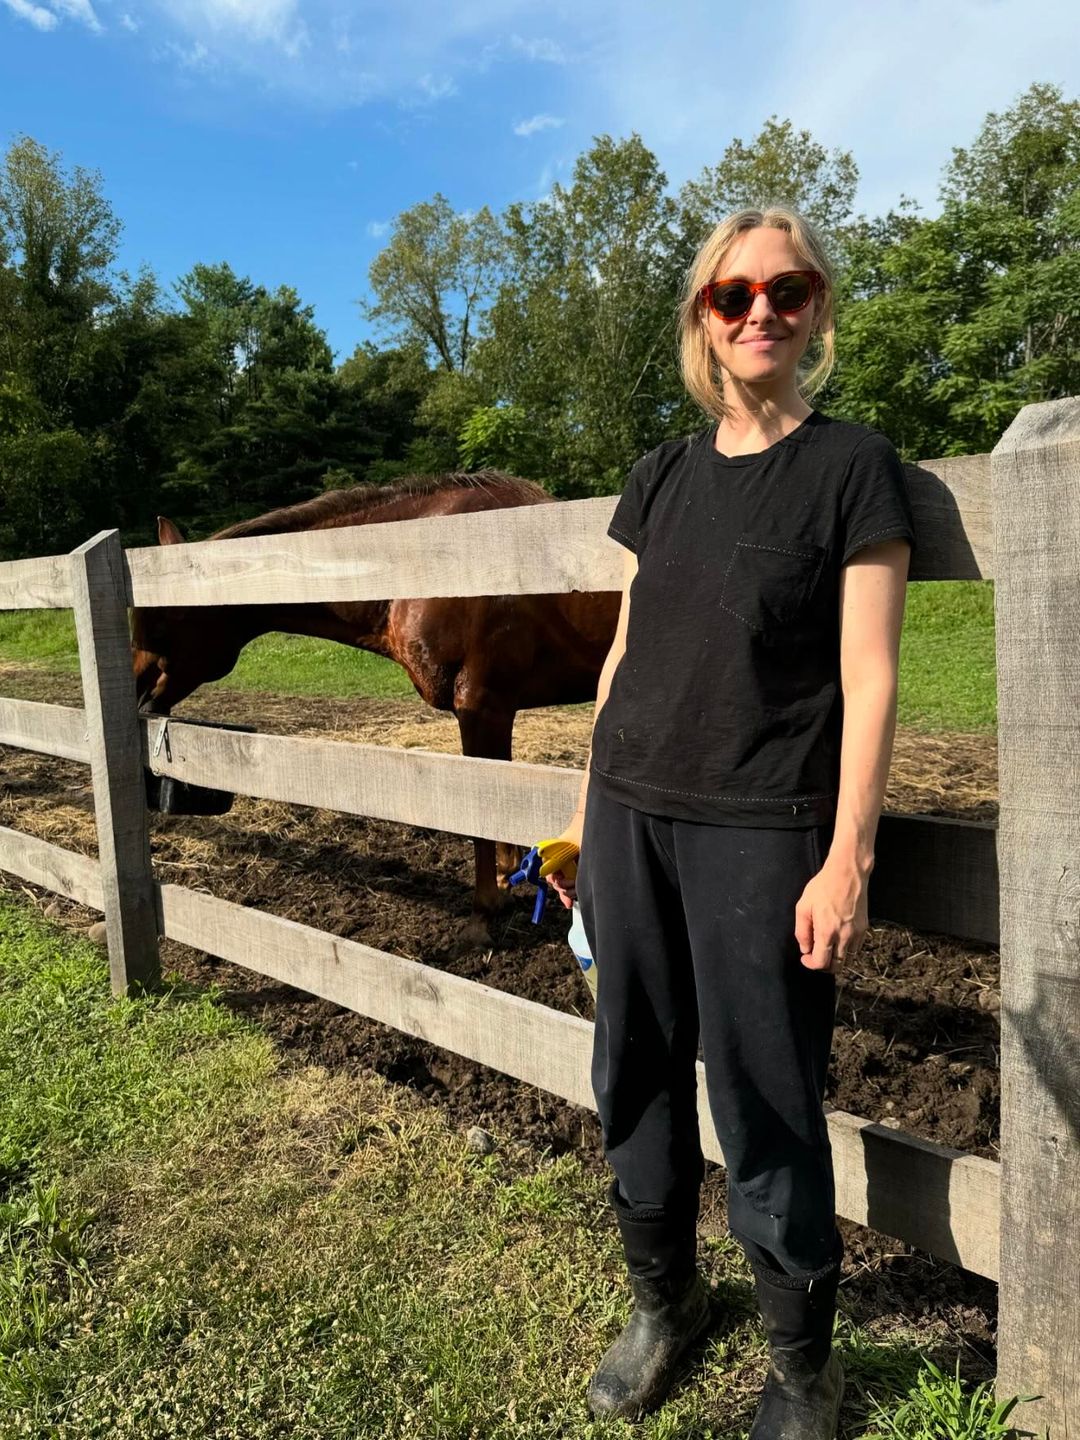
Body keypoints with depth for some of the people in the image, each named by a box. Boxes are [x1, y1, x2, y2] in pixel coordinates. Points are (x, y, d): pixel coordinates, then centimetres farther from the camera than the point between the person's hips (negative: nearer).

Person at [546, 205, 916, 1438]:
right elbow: (624, 652, 12)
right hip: (632, 817, 5)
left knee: (763, 1106, 5)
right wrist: (589, 810, 12)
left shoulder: (852, 467, -3)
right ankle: (664, 1301, 40)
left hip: (758, 834, -5)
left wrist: (848, 860, -13)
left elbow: (868, 681, -8)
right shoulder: (662, 476, 10)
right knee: (634, 1075, 15)